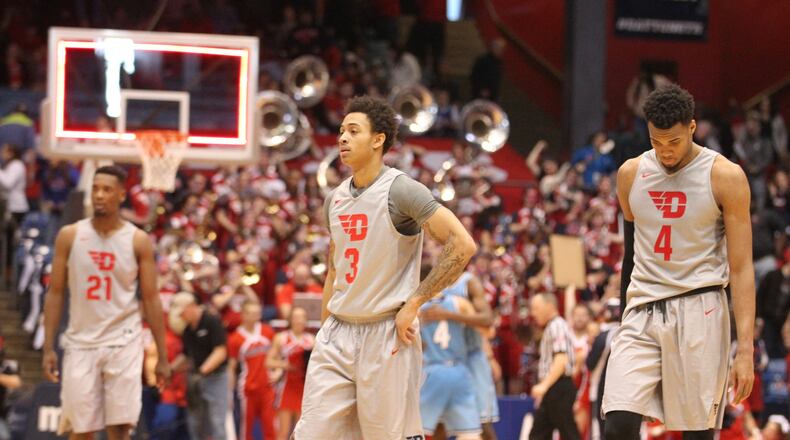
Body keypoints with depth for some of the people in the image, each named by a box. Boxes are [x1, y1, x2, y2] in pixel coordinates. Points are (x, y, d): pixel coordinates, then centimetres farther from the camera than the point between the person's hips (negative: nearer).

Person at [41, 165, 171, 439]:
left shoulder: (138, 241, -1)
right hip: (81, 342, 1)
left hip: (123, 343, -1)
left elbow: (151, 299, 2)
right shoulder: (69, 236, 1)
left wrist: (162, 357, 0)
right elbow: (55, 293, 4)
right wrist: (48, 348, -2)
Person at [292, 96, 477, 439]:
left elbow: (463, 246, -15)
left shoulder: (400, 190, -9)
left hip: (386, 334, -7)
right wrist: (324, 328, 17)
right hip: (337, 334, 7)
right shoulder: (335, 198, 13)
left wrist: (414, 302, -14)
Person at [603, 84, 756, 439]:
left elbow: (741, 267, -6)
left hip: (699, 311, -3)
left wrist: (745, 348, -12)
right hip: (642, 311, 3)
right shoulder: (631, 174, 8)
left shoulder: (725, 177, -5)